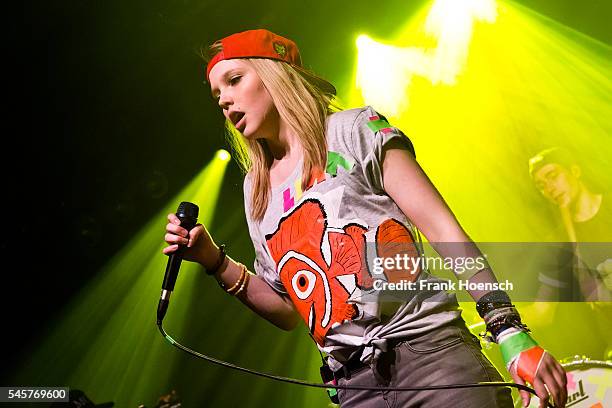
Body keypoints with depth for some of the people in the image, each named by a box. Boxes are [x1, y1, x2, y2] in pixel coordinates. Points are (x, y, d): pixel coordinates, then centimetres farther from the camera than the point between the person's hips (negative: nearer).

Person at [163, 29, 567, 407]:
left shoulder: (352, 129, 2)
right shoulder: (256, 190, 16)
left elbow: (441, 226, -6)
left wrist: (512, 335, -13)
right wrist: (215, 261, 6)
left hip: (429, 350, -4)